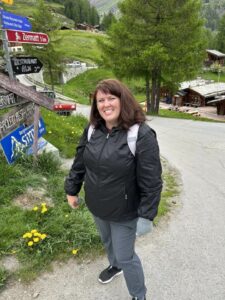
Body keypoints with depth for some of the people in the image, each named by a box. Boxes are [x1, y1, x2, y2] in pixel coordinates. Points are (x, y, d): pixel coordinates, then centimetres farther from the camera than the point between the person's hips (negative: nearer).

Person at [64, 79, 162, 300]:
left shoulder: (141, 134, -25)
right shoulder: (92, 130, -7)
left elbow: (151, 180, -21)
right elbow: (79, 162, 4)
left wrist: (147, 214, -19)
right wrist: (72, 190, 9)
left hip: (123, 213, -6)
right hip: (96, 207, 6)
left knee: (125, 256, 11)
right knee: (107, 241, 30)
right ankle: (114, 266, 63)